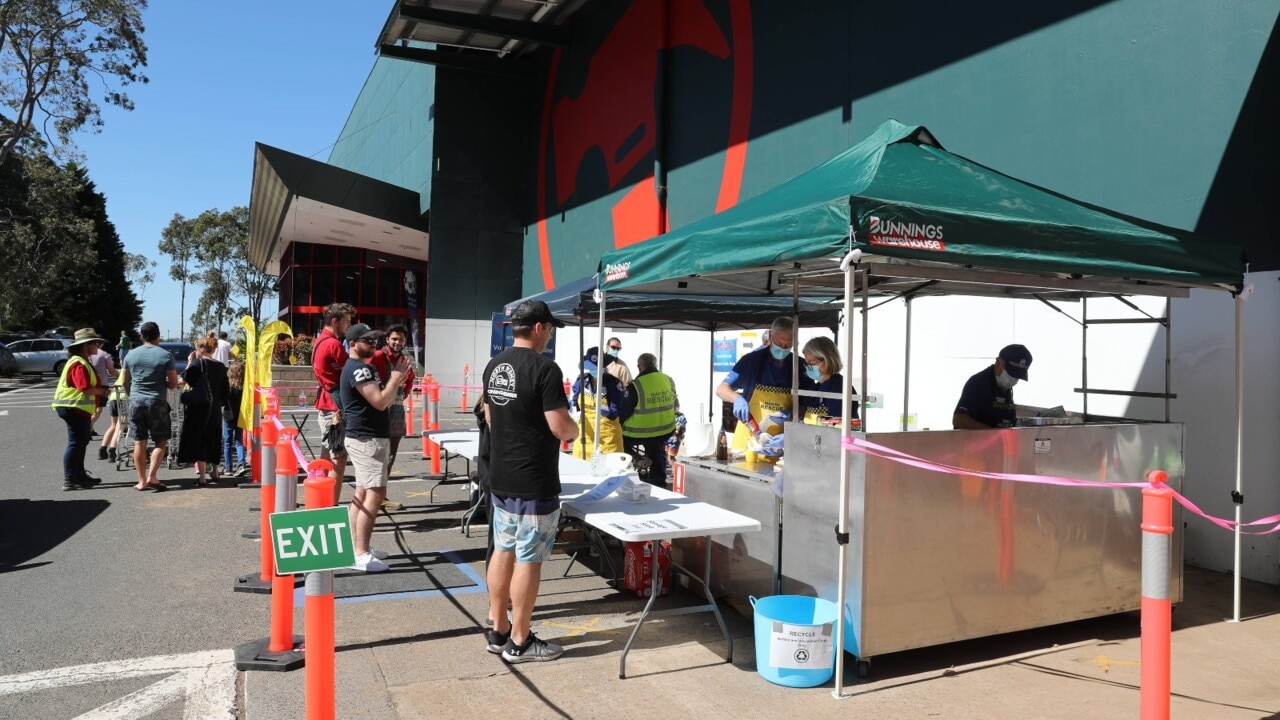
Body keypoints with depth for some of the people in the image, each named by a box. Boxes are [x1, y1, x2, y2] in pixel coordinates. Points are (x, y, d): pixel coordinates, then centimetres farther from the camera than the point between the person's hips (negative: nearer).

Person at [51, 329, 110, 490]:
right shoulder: (79, 364, -17)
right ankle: (69, 480, -4)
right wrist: (102, 391, -11)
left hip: (79, 408, 11)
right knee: (75, 443, -7)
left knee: (81, 442, 19)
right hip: (74, 408, -11)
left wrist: (101, 389, 8)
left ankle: (79, 475, 29)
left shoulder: (82, 362, 17)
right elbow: (85, 388, -25)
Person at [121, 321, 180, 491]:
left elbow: (125, 382, 13)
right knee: (161, 442, 6)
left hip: (136, 401, 3)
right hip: (157, 402, -3)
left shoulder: (131, 354, 5)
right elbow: (173, 384, -6)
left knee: (139, 442, 7)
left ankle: (142, 481, 9)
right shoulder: (165, 355, -5)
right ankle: (152, 476, -6)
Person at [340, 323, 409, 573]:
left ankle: (358, 547, 20)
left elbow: (386, 400, 18)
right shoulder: (357, 368, -16)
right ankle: (361, 555, -11)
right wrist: (396, 376, -14)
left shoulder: (365, 367, 16)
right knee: (375, 493, -12)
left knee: (363, 493, 13)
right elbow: (380, 402, -24)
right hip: (367, 439, -11)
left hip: (367, 438, 11)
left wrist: (398, 376, 6)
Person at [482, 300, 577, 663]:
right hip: (534, 484, -8)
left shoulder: (493, 365, 7)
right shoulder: (544, 369, -19)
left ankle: (498, 631, 25)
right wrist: (574, 429, 1)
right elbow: (561, 428, -20)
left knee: (503, 551, 15)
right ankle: (519, 642, 12)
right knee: (528, 560, 2)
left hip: (500, 478, 8)